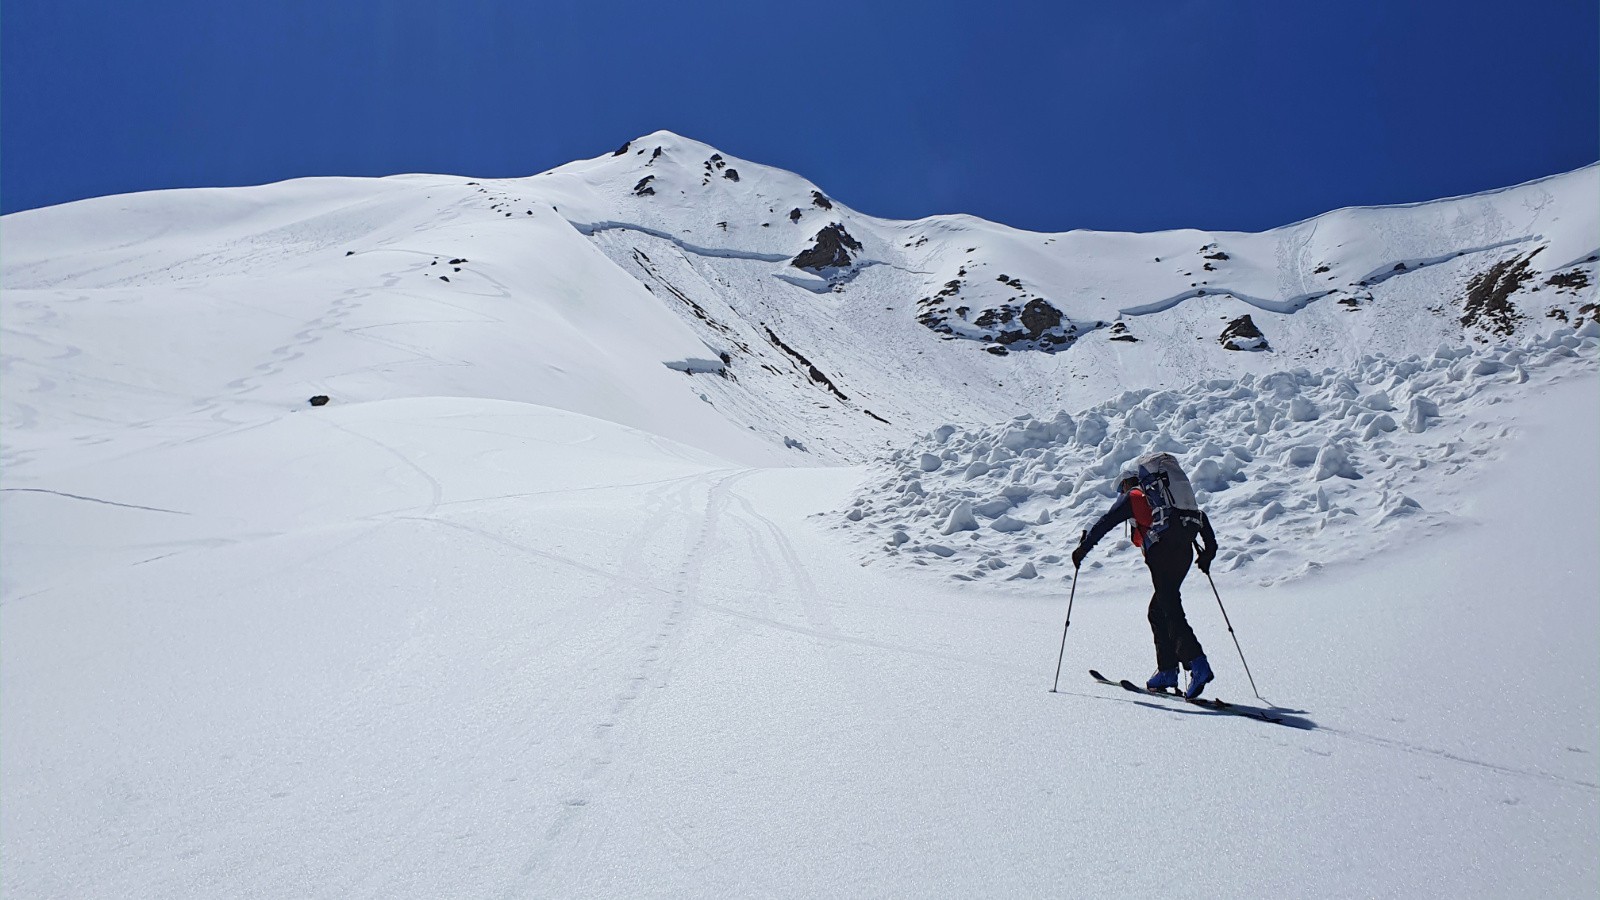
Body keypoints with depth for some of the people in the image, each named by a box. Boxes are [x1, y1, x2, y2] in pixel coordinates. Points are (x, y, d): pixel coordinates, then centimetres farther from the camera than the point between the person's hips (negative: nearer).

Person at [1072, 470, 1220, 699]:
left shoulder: (1132, 497, 12)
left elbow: (1105, 523, 5)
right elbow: (1200, 516, 25)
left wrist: (1083, 548, 10)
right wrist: (1209, 550, 25)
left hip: (1162, 553, -7)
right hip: (1184, 552, 7)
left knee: (1172, 613, -10)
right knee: (1157, 612, 14)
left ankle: (1198, 665, -24)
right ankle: (1167, 671, 12)